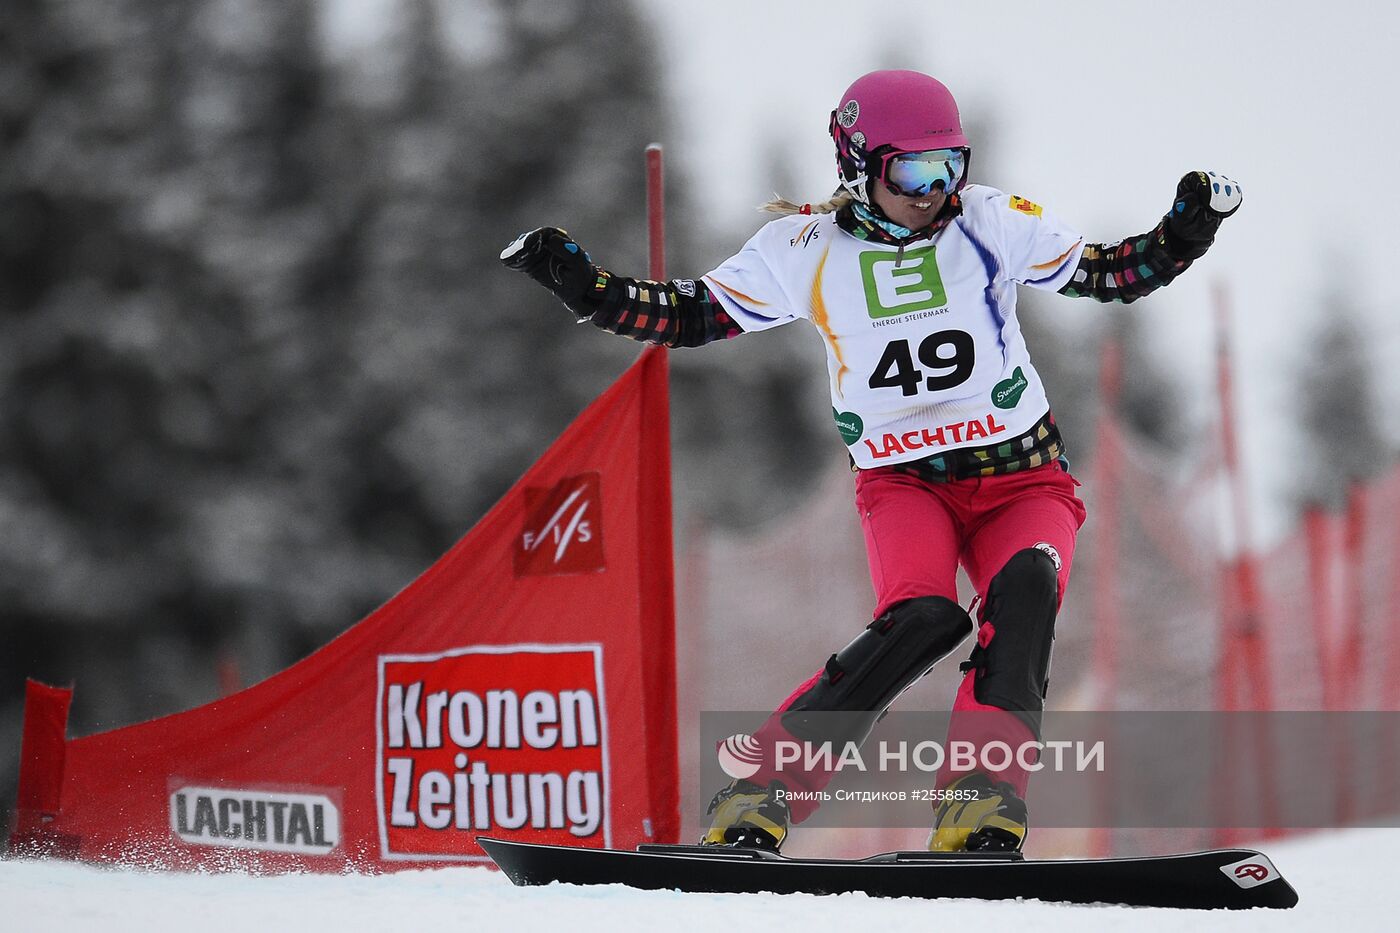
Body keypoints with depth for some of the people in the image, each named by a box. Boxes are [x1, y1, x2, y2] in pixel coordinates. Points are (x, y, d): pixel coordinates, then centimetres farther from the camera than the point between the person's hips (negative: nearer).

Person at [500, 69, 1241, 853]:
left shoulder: (994, 223, 0)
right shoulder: (807, 249, -1)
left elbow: (1106, 275, 9)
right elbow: (691, 315, 6)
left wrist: (1183, 237, -7)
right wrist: (585, 287, -6)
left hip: (1023, 477, 2)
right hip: (903, 481, -1)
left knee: (1025, 590, -31)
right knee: (922, 617, -30)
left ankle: (980, 813, -35)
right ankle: (762, 796, -27)